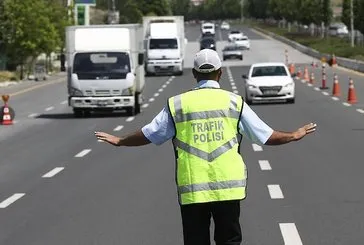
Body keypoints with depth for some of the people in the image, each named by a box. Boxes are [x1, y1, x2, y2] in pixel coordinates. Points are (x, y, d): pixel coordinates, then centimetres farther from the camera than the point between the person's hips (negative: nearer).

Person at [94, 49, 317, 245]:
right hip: (228, 188, 0)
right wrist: (295, 135, 24)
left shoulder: (177, 104, 2)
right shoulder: (234, 102, 2)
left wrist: (119, 141, 28)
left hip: (191, 190, 0)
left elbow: (148, 135, 10)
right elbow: (266, 136, 6)